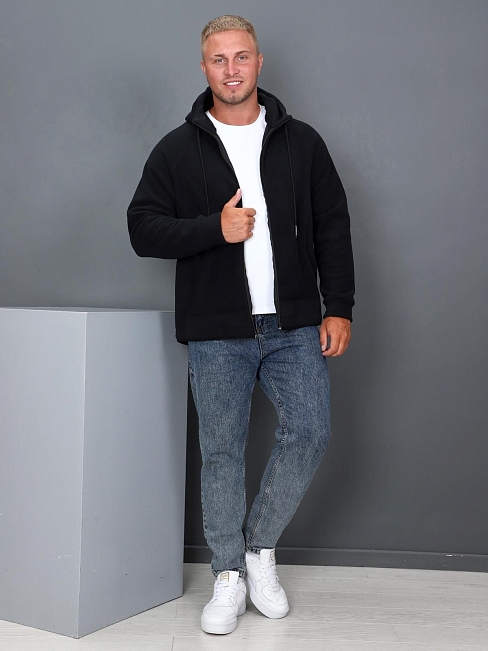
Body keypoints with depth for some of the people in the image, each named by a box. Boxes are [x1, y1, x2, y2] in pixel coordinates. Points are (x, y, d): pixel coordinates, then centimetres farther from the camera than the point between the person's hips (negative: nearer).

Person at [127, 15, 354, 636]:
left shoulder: (300, 141, 9)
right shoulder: (178, 149, 5)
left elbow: (332, 227, 8)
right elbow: (143, 228, 0)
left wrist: (339, 307, 0)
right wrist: (216, 228, -15)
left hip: (294, 326, 1)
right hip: (217, 333, -1)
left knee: (309, 432, -7)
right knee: (222, 452, 4)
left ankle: (261, 547, 16)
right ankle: (229, 577, 19)